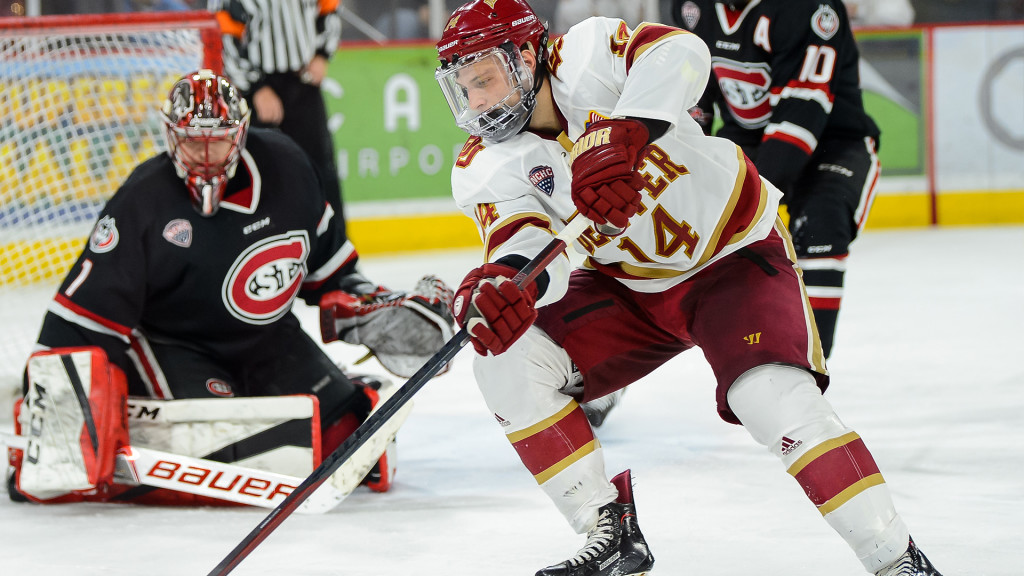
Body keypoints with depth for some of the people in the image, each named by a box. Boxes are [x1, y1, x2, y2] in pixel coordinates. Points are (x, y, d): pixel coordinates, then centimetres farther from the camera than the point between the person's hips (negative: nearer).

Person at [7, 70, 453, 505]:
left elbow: (325, 260, 9)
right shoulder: (143, 202, -21)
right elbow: (84, 312, -20)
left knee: (348, 434, -6)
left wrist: (377, 310, 0)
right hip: (171, 346, -5)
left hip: (266, 336, 5)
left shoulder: (283, 167, -8)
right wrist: (47, 389, -26)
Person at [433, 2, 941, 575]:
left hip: (734, 255, -6)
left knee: (773, 400, -26)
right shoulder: (486, 167, -9)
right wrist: (500, 282, -49)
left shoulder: (584, 60, -21)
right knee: (507, 359, -11)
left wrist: (621, 138, -53)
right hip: (628, 286, 6)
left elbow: (679, 53, -40)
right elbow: (528, 248, -26)